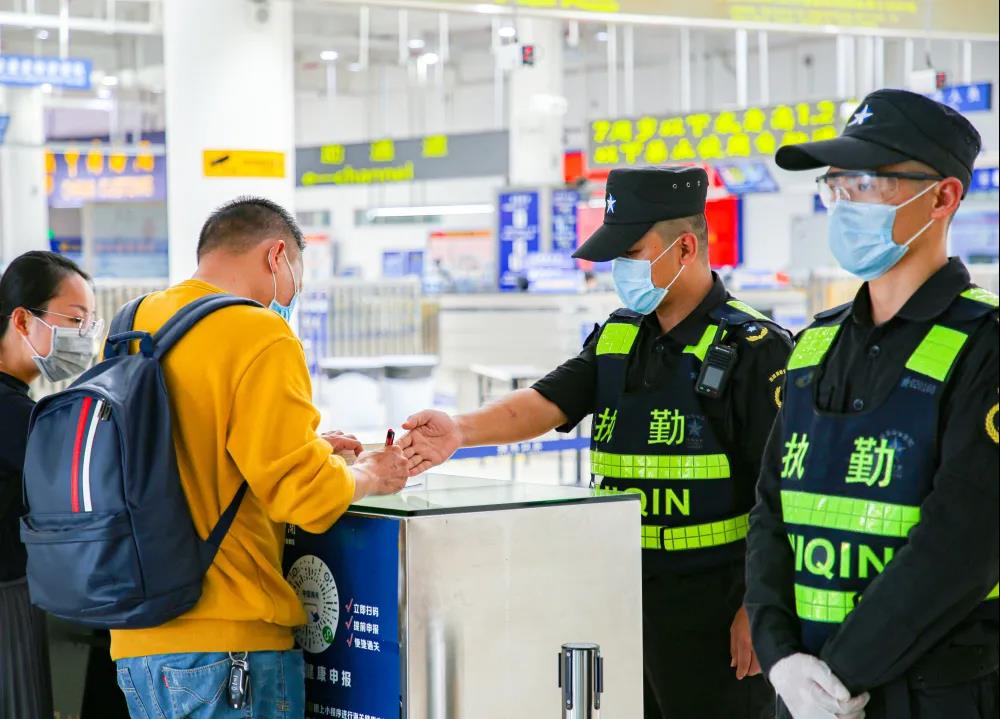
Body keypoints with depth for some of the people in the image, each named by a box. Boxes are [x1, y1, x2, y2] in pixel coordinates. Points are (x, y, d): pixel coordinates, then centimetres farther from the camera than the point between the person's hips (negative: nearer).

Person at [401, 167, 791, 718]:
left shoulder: (754, 349, -10)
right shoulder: (616, 339, 10)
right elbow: (544, 404, -2)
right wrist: (462, 430, -21)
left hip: (711, 604, -6)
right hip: (622, 591, 7)